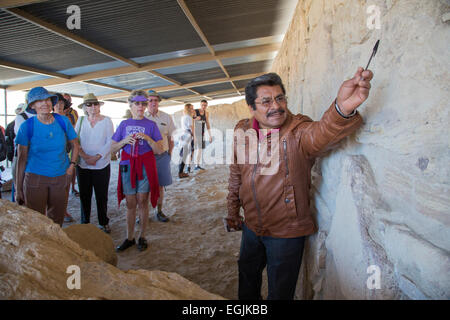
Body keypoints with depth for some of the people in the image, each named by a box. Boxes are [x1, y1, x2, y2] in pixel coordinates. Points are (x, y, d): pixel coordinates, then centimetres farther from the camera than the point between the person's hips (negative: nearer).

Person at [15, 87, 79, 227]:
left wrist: (71, 166, -2)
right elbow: (21, 158, -2)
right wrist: (18, 189, -2)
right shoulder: (27, 126, -7)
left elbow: (75, 145, 12)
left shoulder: (63, 121, -2)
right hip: (35, 178, -2)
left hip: (61, 178, 2)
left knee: (56, 221, 14)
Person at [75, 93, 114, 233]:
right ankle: (84, 223, 23)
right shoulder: (81, 120, 6)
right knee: (84, 195, 9)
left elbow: (110, 142, -6)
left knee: (102, 196, 6)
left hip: (102, 165, -2)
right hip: (82, 165, 2)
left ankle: (104, 223, 21)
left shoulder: (107, 120, 0)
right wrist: (84, 156, -12)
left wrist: (96, 157, -14)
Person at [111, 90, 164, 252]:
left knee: (142, 202, 3)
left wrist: (147, 138, -17)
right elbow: (112, 148, 8)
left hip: (145, 166, -1)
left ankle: (142, 237, 16)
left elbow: (160, 149, -2)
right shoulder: (124, 124, 9)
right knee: (130, 203, 6)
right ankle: (129, 238, 17)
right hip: (128, 166, 2)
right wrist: (124, 141, -10)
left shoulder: (151, 125, 4)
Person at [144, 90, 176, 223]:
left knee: (160, 185, 9)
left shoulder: (166, 117, 4)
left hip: (162, 156, 2)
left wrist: (169, 153, 7)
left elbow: (170, 138, 11)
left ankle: (159, 211, 22)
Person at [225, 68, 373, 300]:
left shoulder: (299, 131, -20)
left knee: (280, 293, 14)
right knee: (247, 276, 27)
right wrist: (233, 211, 15)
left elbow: (321, 133, -45)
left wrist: (343, 108, -66)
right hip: (251, 226, 5)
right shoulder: (242, 132, -4)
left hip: (287, 232, -4)